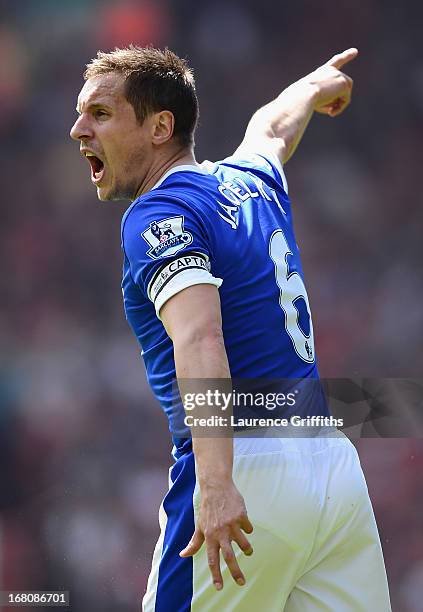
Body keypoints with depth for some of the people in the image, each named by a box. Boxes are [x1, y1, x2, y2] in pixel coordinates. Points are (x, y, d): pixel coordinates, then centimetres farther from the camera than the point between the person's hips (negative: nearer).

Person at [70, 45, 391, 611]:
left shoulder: (158, 214, -7)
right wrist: (318, 83, 64)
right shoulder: (252, 180, 16)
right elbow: (273, 125, 41)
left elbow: (200, 339, -23)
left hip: (249, 472, -8)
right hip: (337, 463, 8)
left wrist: (215, 484, -34)